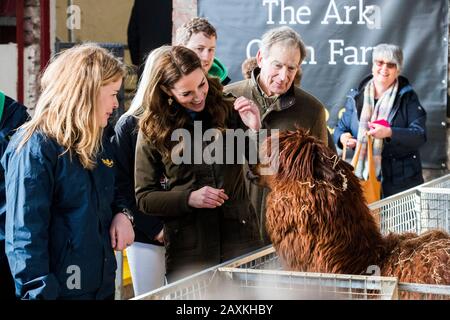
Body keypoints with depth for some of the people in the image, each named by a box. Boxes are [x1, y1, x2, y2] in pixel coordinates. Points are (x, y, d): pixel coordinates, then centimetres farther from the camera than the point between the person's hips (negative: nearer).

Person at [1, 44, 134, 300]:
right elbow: (25, 238, -21)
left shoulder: (97, 143, 10)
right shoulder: (34, 147, -16)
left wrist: (122, 214, 2)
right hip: (59, 289, -8)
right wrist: (40, 293, -25)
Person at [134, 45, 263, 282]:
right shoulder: (153, 129, -1)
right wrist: (189, 199, -13)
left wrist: (255, 130, -14)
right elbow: (144, 197, 2)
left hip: (239, 238, 1)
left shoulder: (229, 110, 1)